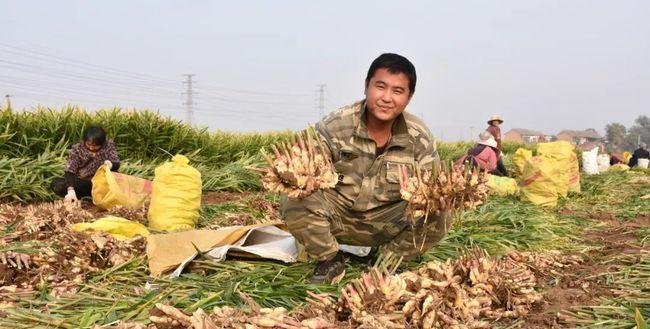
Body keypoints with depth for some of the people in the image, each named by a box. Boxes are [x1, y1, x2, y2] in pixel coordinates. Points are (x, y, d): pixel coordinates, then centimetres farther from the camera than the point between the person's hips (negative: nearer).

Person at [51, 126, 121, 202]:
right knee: (56, 184, -25)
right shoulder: (77, 149, -10)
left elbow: (117, 164, -11)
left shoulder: (108, 145, -7)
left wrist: (111, 164, -37)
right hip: (80, 183, 1)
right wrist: (71, 190, -35)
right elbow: (69, 171, -17)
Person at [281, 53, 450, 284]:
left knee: (440, 217, -22)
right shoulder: (334, 126, -16)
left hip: (388, 220, 2)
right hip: (338, 215, -1)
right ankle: (330, 261, -1)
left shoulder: (419, 137, -9)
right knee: (294, 203, -29)